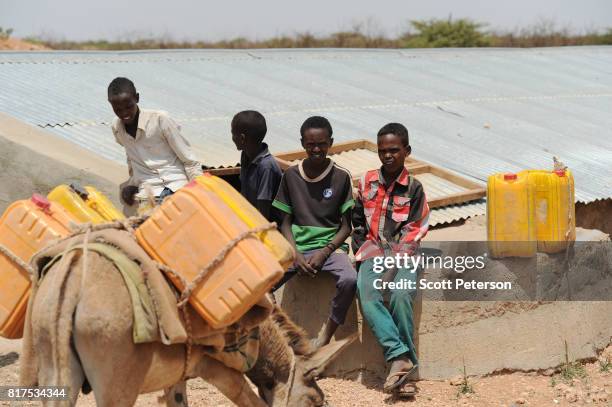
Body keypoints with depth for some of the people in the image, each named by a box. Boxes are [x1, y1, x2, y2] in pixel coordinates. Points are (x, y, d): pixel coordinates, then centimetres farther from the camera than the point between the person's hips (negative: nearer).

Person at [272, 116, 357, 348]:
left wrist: (325, 252, -13)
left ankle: (327, 334, -14)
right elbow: (285, 222, 8)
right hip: (297, 248, 2)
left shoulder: (341, 176, 0)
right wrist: (296, 255, -8)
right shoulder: (291, 176, 5)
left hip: (331, 246, -2)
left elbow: (346, 226, 2)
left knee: (350, 280, -34)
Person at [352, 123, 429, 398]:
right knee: (368, 297, -27)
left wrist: (394, 263, -13)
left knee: (401, 296, -31)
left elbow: (414, 231, -2)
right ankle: (401, 358, -36)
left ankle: (400, 363, -24)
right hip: (373, 253, 2)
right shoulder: (367, 182, 11)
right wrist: (364, 252, 5)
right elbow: (357, 221, 18)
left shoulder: (413, 188, 4)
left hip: (402, 254, -2)